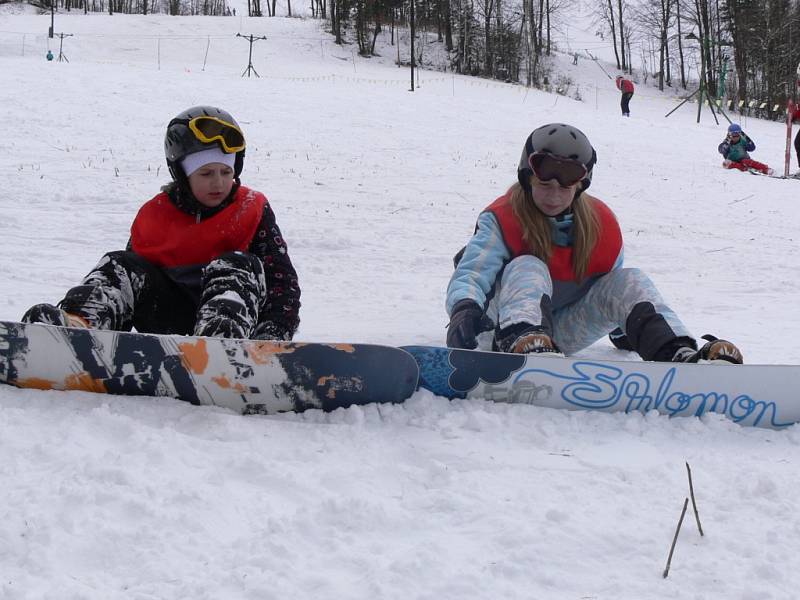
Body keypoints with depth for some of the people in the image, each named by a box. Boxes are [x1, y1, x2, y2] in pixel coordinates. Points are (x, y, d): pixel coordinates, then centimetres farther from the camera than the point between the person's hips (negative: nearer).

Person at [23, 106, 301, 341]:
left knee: (238, 266, -28)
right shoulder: (155, 215, 12)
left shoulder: (252, 211, 6)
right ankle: (80, 322, -45)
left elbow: (282, 278, 0)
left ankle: (215, 341, -58)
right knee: (121, 266, -14)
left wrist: (271, 338, -18)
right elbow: (132, 274, 14)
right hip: (170, 324, 2)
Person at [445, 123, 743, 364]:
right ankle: (521, 343, -65)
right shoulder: (502, 220, -15)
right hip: (503, 328, -4)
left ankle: (678, 355, -41)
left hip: (559, 331, 4)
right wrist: (464, 310, -51)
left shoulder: (602, 223, -1)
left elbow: (613, 284, 17)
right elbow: (469, 276, -29)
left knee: (631, 281, -16)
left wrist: (623, 330, 22)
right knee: (527, 266, -33)